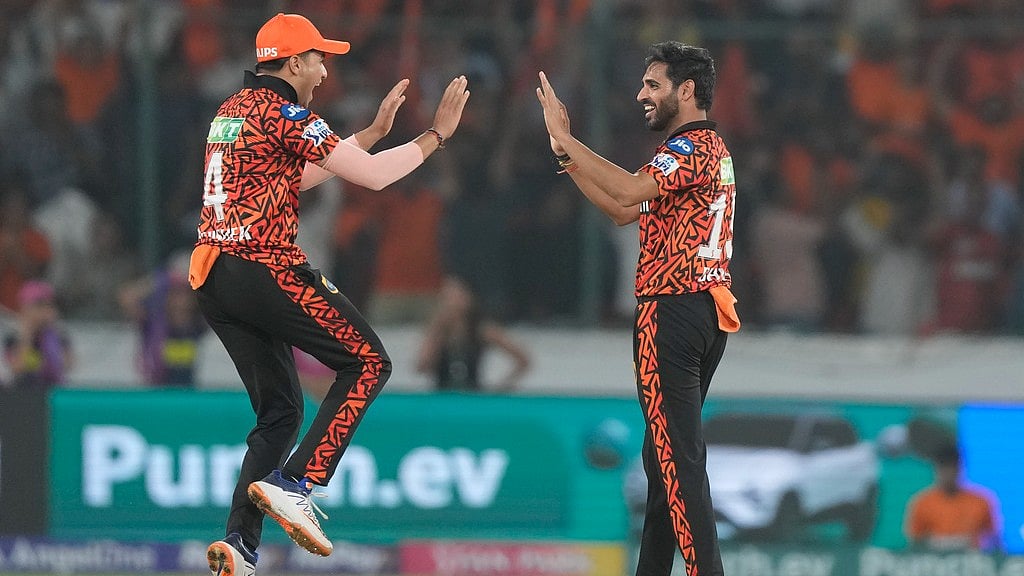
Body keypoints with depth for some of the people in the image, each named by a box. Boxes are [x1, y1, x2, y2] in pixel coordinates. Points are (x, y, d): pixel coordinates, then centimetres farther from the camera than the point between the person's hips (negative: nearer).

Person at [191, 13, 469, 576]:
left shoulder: (233, 110, 21)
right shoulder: (283, 113, -8)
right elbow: (372, 175, -10)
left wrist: (373, 131, 31)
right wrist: (436, 133, 3)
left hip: (209, 276, 9)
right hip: (263, 269, -9)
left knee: (280, 411, 14)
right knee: (367, 361, -1)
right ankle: (293, 484, -12)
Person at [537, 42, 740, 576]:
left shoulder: (691, 148, -10)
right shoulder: (710, 149, 22)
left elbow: (629, 191, -27)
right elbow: (625, 210, 22)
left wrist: (565, 138, -23)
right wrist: (567, 156, 15)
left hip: (673, 308, -11)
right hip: (706, 310, 11)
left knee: (677, 457, -13)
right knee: (667, 454, 15)